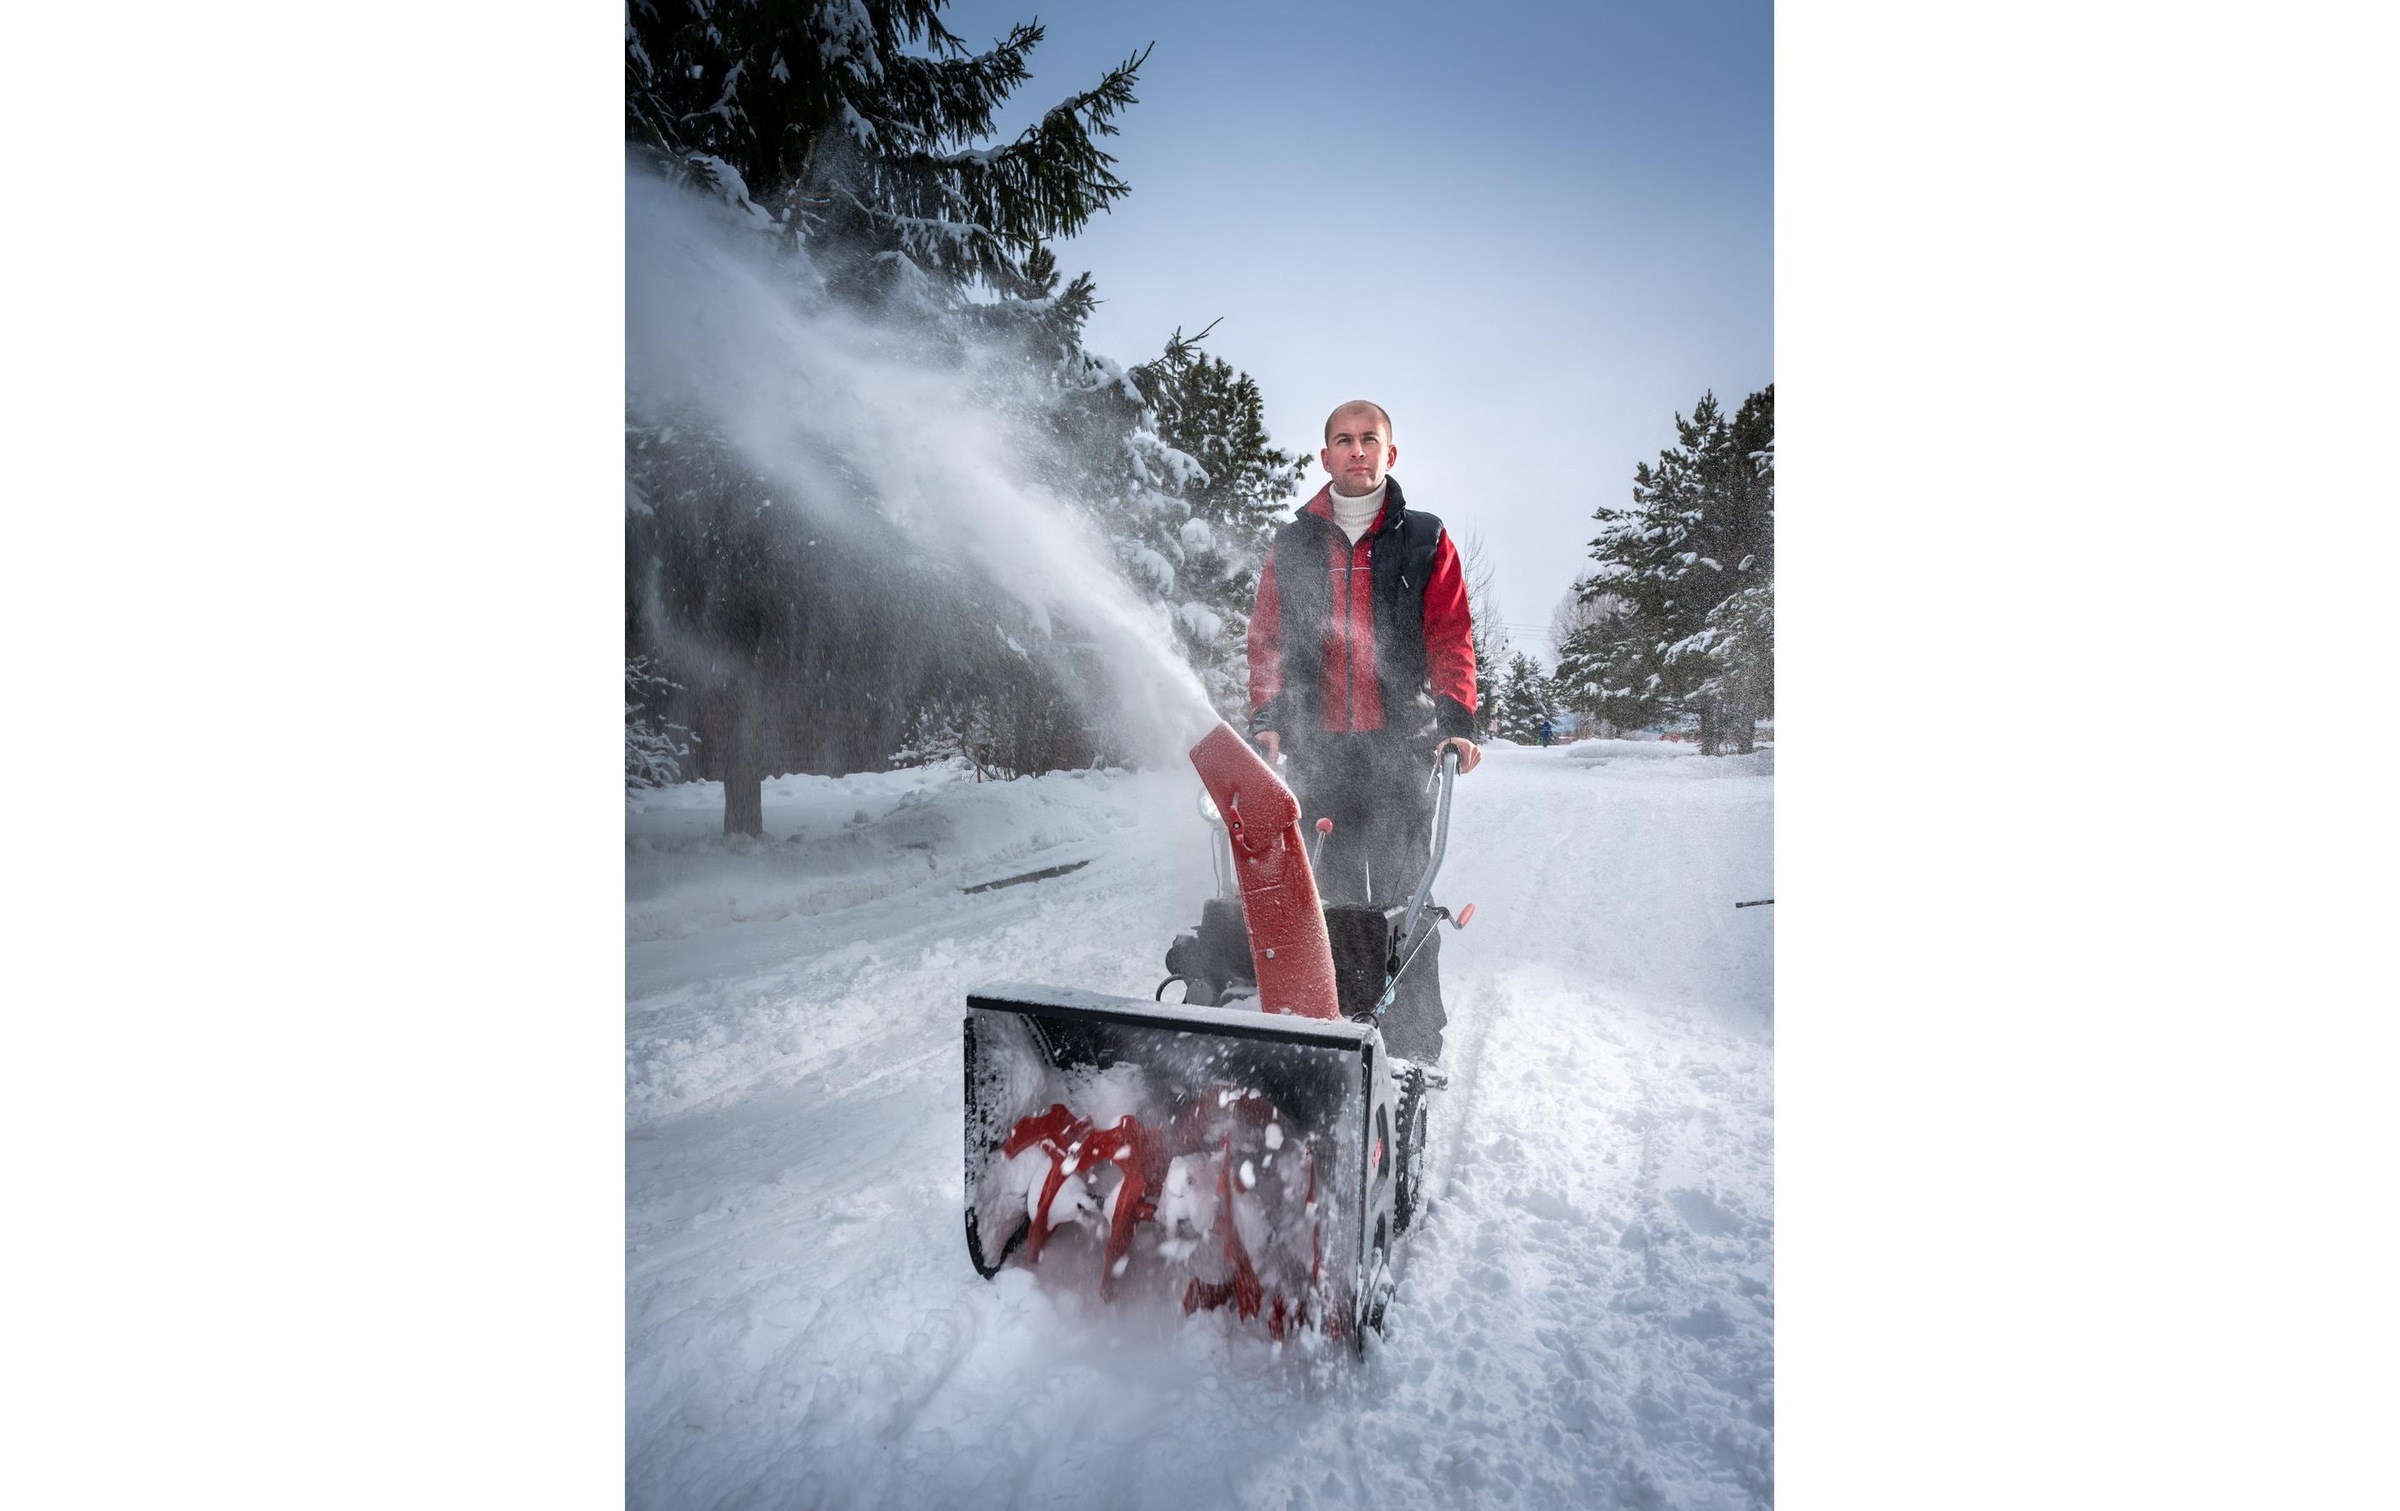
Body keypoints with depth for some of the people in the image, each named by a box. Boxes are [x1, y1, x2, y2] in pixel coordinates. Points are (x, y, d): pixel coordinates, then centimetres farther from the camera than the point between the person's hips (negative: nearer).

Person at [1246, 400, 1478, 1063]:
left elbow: (1450, 638, 4)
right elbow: (1267, 641, 12)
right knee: (1329, 892, 4)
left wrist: (1457, 721, -10)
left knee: (1402, 895, -4)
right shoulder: (1291, 545, 15)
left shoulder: (1425, 540, 11)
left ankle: (1412, 1045, 3)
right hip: (1316, 747, 2)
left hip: (1401, 742, -1)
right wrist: (1265, 721, -2)